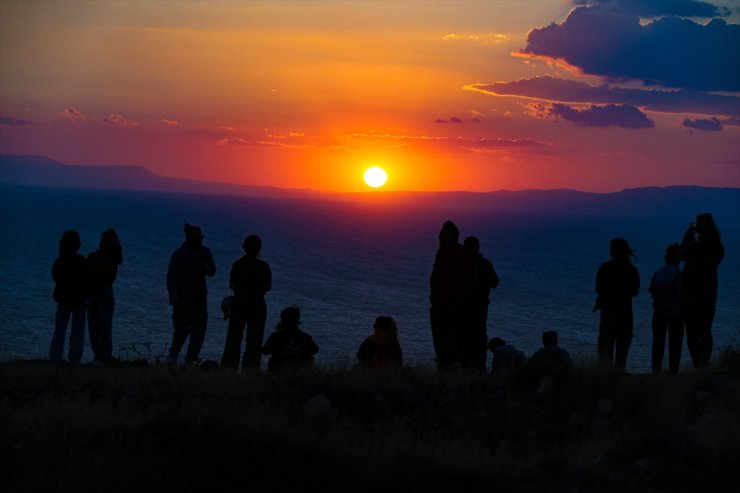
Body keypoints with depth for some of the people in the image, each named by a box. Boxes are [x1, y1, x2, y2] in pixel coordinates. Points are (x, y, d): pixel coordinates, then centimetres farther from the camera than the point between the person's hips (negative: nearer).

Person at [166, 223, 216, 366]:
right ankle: (173, 353, 17)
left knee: (198, 333, -1)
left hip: (199, 299, 3)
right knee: (182, 330, -10)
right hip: (182, 299, -3)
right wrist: (173, 297, -17)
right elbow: (171, 276, -7)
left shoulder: (205, 252, 3)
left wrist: (201, 265, -22)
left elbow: (212, 272, -2)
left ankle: (190, 361, 9)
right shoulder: (178, 254, -6)